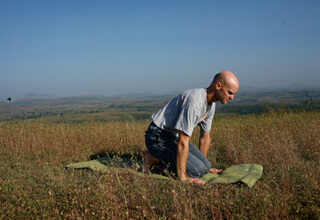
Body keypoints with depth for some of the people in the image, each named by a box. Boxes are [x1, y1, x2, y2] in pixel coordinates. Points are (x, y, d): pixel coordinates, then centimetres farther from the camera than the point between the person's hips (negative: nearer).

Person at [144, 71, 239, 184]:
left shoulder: (211, 104, 3)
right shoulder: (194, 102, -29)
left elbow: (205, 137, 15)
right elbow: (183, 142, -29)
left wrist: (205, 166, 21)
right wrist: (182, 177, -26)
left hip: (174, 136, 10)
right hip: (158, 138, -10)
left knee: (206, 166, 1)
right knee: (196, 170, -19)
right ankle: (155, 159, -5)